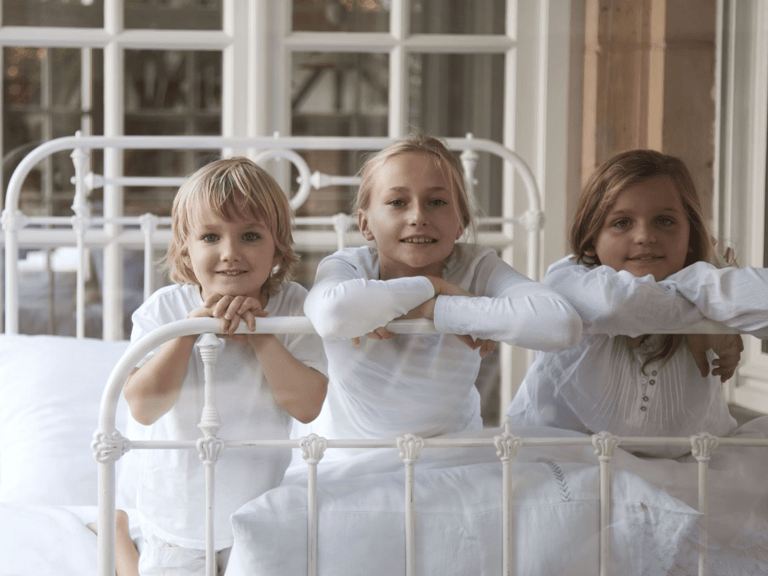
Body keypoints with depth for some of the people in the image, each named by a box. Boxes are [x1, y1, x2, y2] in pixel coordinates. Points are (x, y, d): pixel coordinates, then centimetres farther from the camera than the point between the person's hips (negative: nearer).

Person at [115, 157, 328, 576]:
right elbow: (143, 408, -24)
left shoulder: (291, 306, -12)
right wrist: (190, 327, -31)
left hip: (261, 511, 1)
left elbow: (309, 406, -19)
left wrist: (261, 336, -30)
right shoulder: (163, 309, -14)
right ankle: (118, 535, 37)